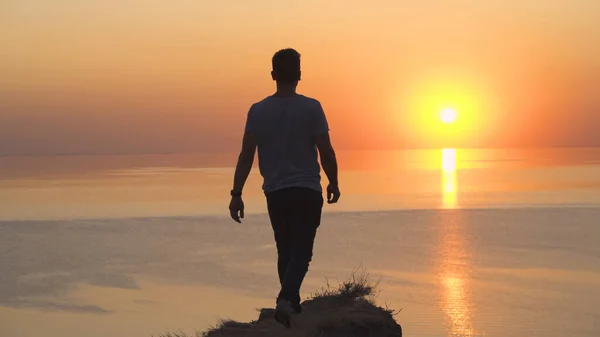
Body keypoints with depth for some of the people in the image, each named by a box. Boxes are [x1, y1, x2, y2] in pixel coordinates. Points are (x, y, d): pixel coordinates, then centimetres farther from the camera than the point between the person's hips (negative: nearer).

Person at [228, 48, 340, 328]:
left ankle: (292, 304, 26)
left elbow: (246, 155, -4)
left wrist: (236, 194, -1)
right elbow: (326, 152, -6)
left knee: (285, 251, 17)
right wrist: (333, 183, 9)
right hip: (307, 191, -3)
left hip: (275, 192, 3)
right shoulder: (311, 108, -8)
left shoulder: (258, 111, -2)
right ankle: (286, 299, -22)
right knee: (301, 251, -1)